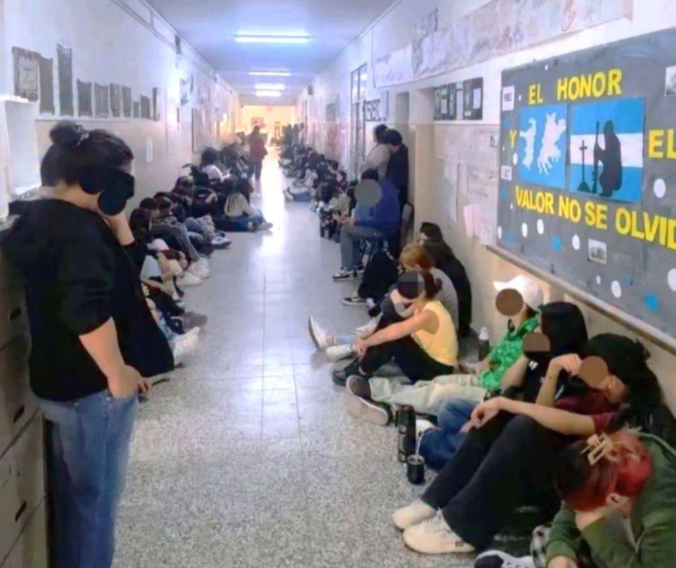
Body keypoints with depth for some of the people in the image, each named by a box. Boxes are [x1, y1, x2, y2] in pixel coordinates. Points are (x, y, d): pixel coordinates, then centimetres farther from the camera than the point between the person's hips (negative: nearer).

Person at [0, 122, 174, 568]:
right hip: (92, 388, -10)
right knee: (94, 496, 6)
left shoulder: (41, 219, 8)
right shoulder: (78, 229, -23)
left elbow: (122, 264, 13)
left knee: (71, 494, 23)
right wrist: (118, 374, -27)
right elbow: (87, 309, -36)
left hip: (57, 380, 10)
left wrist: (114, 217, -2)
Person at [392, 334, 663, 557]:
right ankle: (438, 502, -15)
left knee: (524, 428, -32)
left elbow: (569, 424, -30)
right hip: (559, 471, 8)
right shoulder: (601, 395, 9)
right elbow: (545, 413, 7)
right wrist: (554, 370, -10)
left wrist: (503, 402, -26)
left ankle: (461, 528, -29)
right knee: (497, 416, -10)